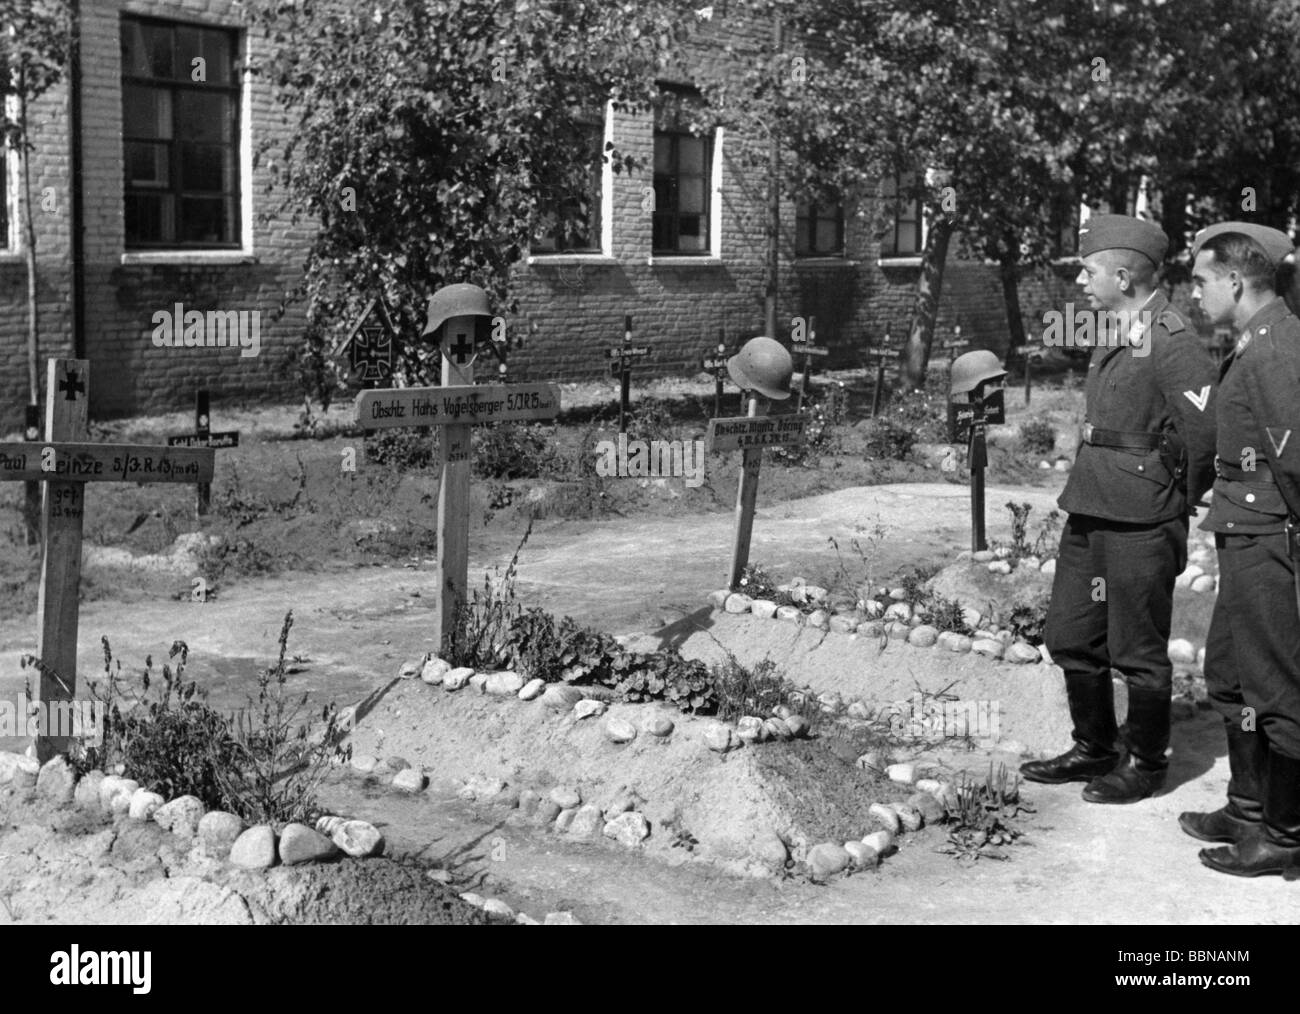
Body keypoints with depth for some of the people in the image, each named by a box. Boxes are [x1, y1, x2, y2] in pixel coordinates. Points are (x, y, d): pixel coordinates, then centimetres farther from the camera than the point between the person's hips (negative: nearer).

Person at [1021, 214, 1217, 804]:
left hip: (1141, 521, -9)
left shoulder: (1171, 343, -16)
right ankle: (1094, 750, 31)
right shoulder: (1114, 340, 12)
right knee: (1071, 637, 16)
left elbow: (1210, 427, -22)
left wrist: (1185, 495, -9)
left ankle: (1146, 765, 19)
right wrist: (1090, 483, 15)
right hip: (1089, 511, 9)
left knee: (1138, 650, 3)